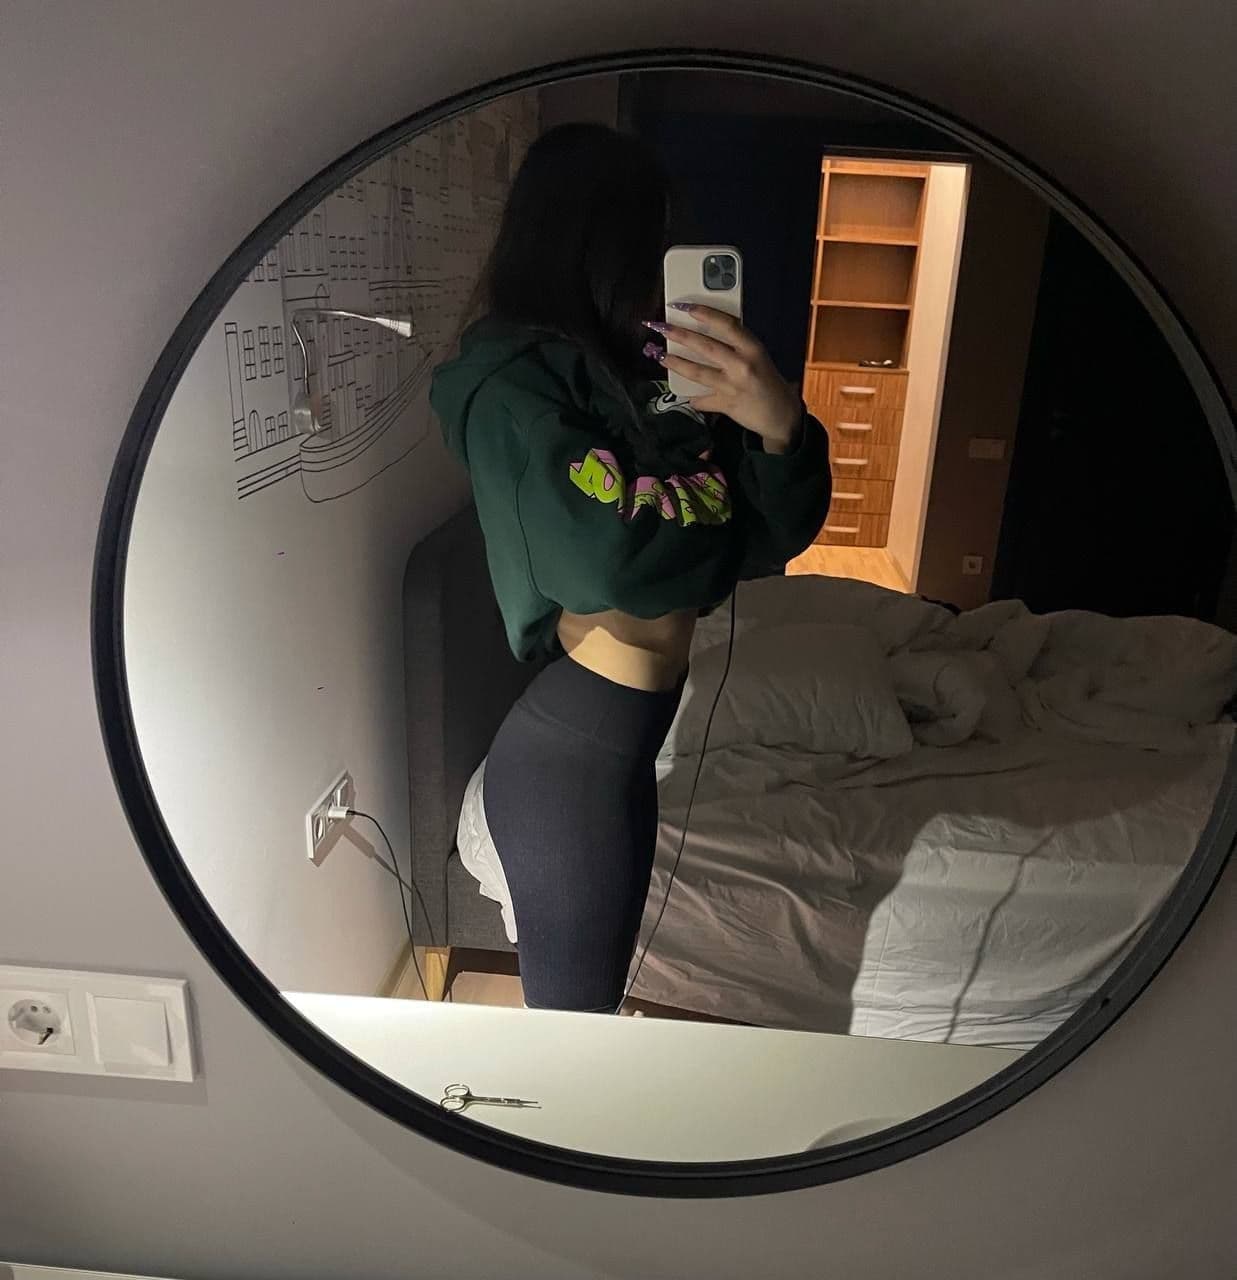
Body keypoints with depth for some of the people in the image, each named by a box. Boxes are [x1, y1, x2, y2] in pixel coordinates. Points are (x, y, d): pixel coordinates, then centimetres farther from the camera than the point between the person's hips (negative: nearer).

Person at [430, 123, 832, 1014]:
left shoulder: (635, 371, 6)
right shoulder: (513, 384, -15)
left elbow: (779, 534, 2)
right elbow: (609, 557, -28)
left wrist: (781, 428, -20)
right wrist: (719, 490, -8)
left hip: (618, 741, 8)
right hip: (571, 756, -8)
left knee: (593, 987, 26)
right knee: (574, 1004, 11)